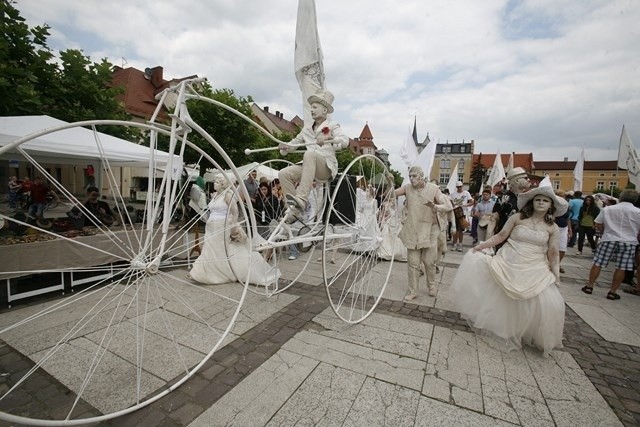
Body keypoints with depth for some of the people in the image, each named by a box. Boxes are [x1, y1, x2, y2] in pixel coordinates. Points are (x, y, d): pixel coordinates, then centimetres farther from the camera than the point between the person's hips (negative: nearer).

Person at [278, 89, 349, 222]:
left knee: (309, 154, -36)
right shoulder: (307, 128, 22)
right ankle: (296, 210, -11)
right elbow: (296, 141, 24)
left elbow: (345, 141, -12)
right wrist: (286, 147, 0)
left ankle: (301, 199, -44)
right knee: (284, 173, -16)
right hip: (309, 167, 5)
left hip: (328, 168, -5)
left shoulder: (332, 126, 6)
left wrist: (328, 139, -31)